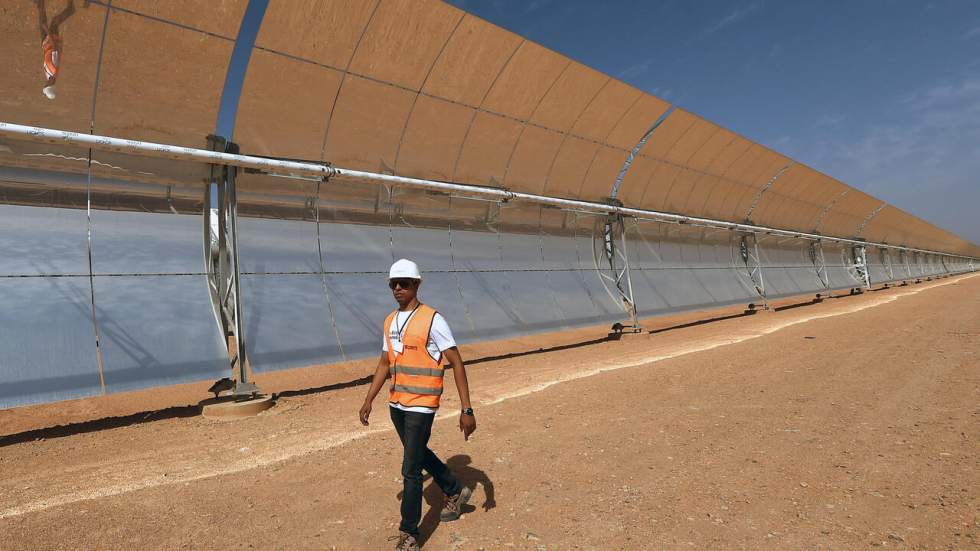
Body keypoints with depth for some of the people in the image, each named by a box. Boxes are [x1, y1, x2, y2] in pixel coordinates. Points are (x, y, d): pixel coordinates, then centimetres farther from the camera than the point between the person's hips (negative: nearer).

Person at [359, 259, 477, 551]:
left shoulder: (432, 319, -14)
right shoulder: (390, 321, 7)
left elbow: (457, 363, -15)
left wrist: (467, 409, -18)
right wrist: (368, 401, 11)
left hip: (421, 405, -7)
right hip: (396, 404, 8)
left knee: (410, 470, -2)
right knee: (419, 454, 23)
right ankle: (455, 491, 45)